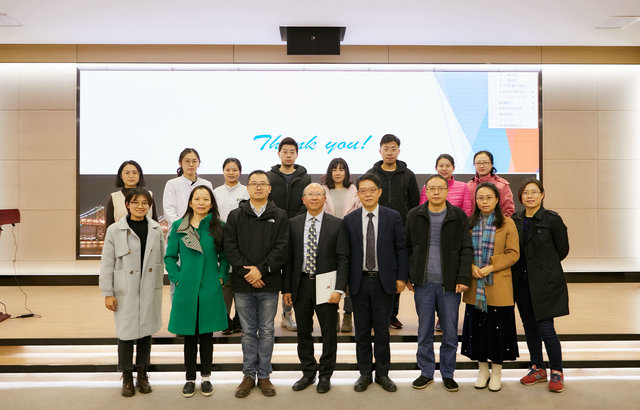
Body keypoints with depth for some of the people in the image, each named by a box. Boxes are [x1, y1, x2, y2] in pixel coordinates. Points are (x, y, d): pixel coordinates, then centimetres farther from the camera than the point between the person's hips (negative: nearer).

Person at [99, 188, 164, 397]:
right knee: (126, 333, 3)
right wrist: (107, 293, -4)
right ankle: (127, 378, 22)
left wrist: (159, 282, 10)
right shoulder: (115, 230, -5)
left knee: (146, 331, 12)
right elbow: (107, 264, -3)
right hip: (126, 291, -2)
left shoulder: (156, 229, 3)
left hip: (150, 290, 3)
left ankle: (142, 374, 29)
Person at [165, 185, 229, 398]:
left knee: (207, 334, 11)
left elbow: (225, 257, 8)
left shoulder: (218, 227, 1)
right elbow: (170, 257, 6)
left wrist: (221, 277, -4)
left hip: (210, 290, 0)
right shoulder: (178, 227, 1)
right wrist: (177, 278, -4)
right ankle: (190, 378, 25)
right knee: (189, 335, 10)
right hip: (186, 289, 0)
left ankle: (206, 377, 26)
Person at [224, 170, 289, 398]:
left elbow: (281, 248, -4)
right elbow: (230, 247, -1)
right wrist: (246, 271, -12)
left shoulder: (279, 216, 4)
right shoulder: (235, 216, 6)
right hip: (243, 285, 1)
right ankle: (249, 375, 23)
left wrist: (261, 270, -14)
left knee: (267, 331, 8)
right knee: (248, 331, 10)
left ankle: (264, 375, 21)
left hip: (269, 284, 0)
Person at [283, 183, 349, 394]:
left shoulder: (336, 224, -2)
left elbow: (343, 259, -5)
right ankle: (308, 373, 29)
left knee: (328, 332, 8)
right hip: (301, 284, 2)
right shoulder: (293, 223, 4)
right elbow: (288, 258, 5)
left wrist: (339, 289, -13)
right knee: (303, 332, 12)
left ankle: (325, 375, 25)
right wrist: (286, 288, 1)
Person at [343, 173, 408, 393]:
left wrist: (401, 277, -4)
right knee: (362, 331, 10)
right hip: (359, 282, 1)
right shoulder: (349, 220, 2)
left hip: (384, 281, -1)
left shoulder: (393, 217, -1)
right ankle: (365, 373, 24)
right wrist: (345, 281, 0)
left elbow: (401, 249, 1)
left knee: (382, 331, 8)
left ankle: (383, 373, 24)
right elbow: (345, 252, 4)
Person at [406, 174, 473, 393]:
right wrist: (407, 276, 5)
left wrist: (463, 278, -8)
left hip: (450, 284, -1)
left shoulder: (458, 216, 1)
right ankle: (426, 372, 24)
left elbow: (466, 249, 0)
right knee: (424, 331, 10)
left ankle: (448, 374, 24)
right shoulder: (414, 216, 4)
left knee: (450, 332, 7)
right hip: (423, 283, 1)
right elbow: (407, 248, 9)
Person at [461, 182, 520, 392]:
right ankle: (482, 370, 25)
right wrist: (471, 266, -9)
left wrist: (491, 266, -15)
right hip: (475, 286, 3)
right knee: (477, 326, 8)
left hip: (498, 286, -3)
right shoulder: (470, 223, 8)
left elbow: (513, 253, -4)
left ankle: (496, 372, 20)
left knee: (498, 327, 3)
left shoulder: (507, 223, -1)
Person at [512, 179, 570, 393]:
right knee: (529, 327, 12)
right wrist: (525, 266, 5)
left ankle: (557, 372, 15)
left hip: (545, 282, -5)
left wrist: (544, 266, 7)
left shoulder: (552, 219, -7)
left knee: (545, 328, -5)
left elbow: (562, 249, 2)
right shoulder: (515, 220, 6)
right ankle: (538, 369, 27)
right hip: (522, 281, 5)